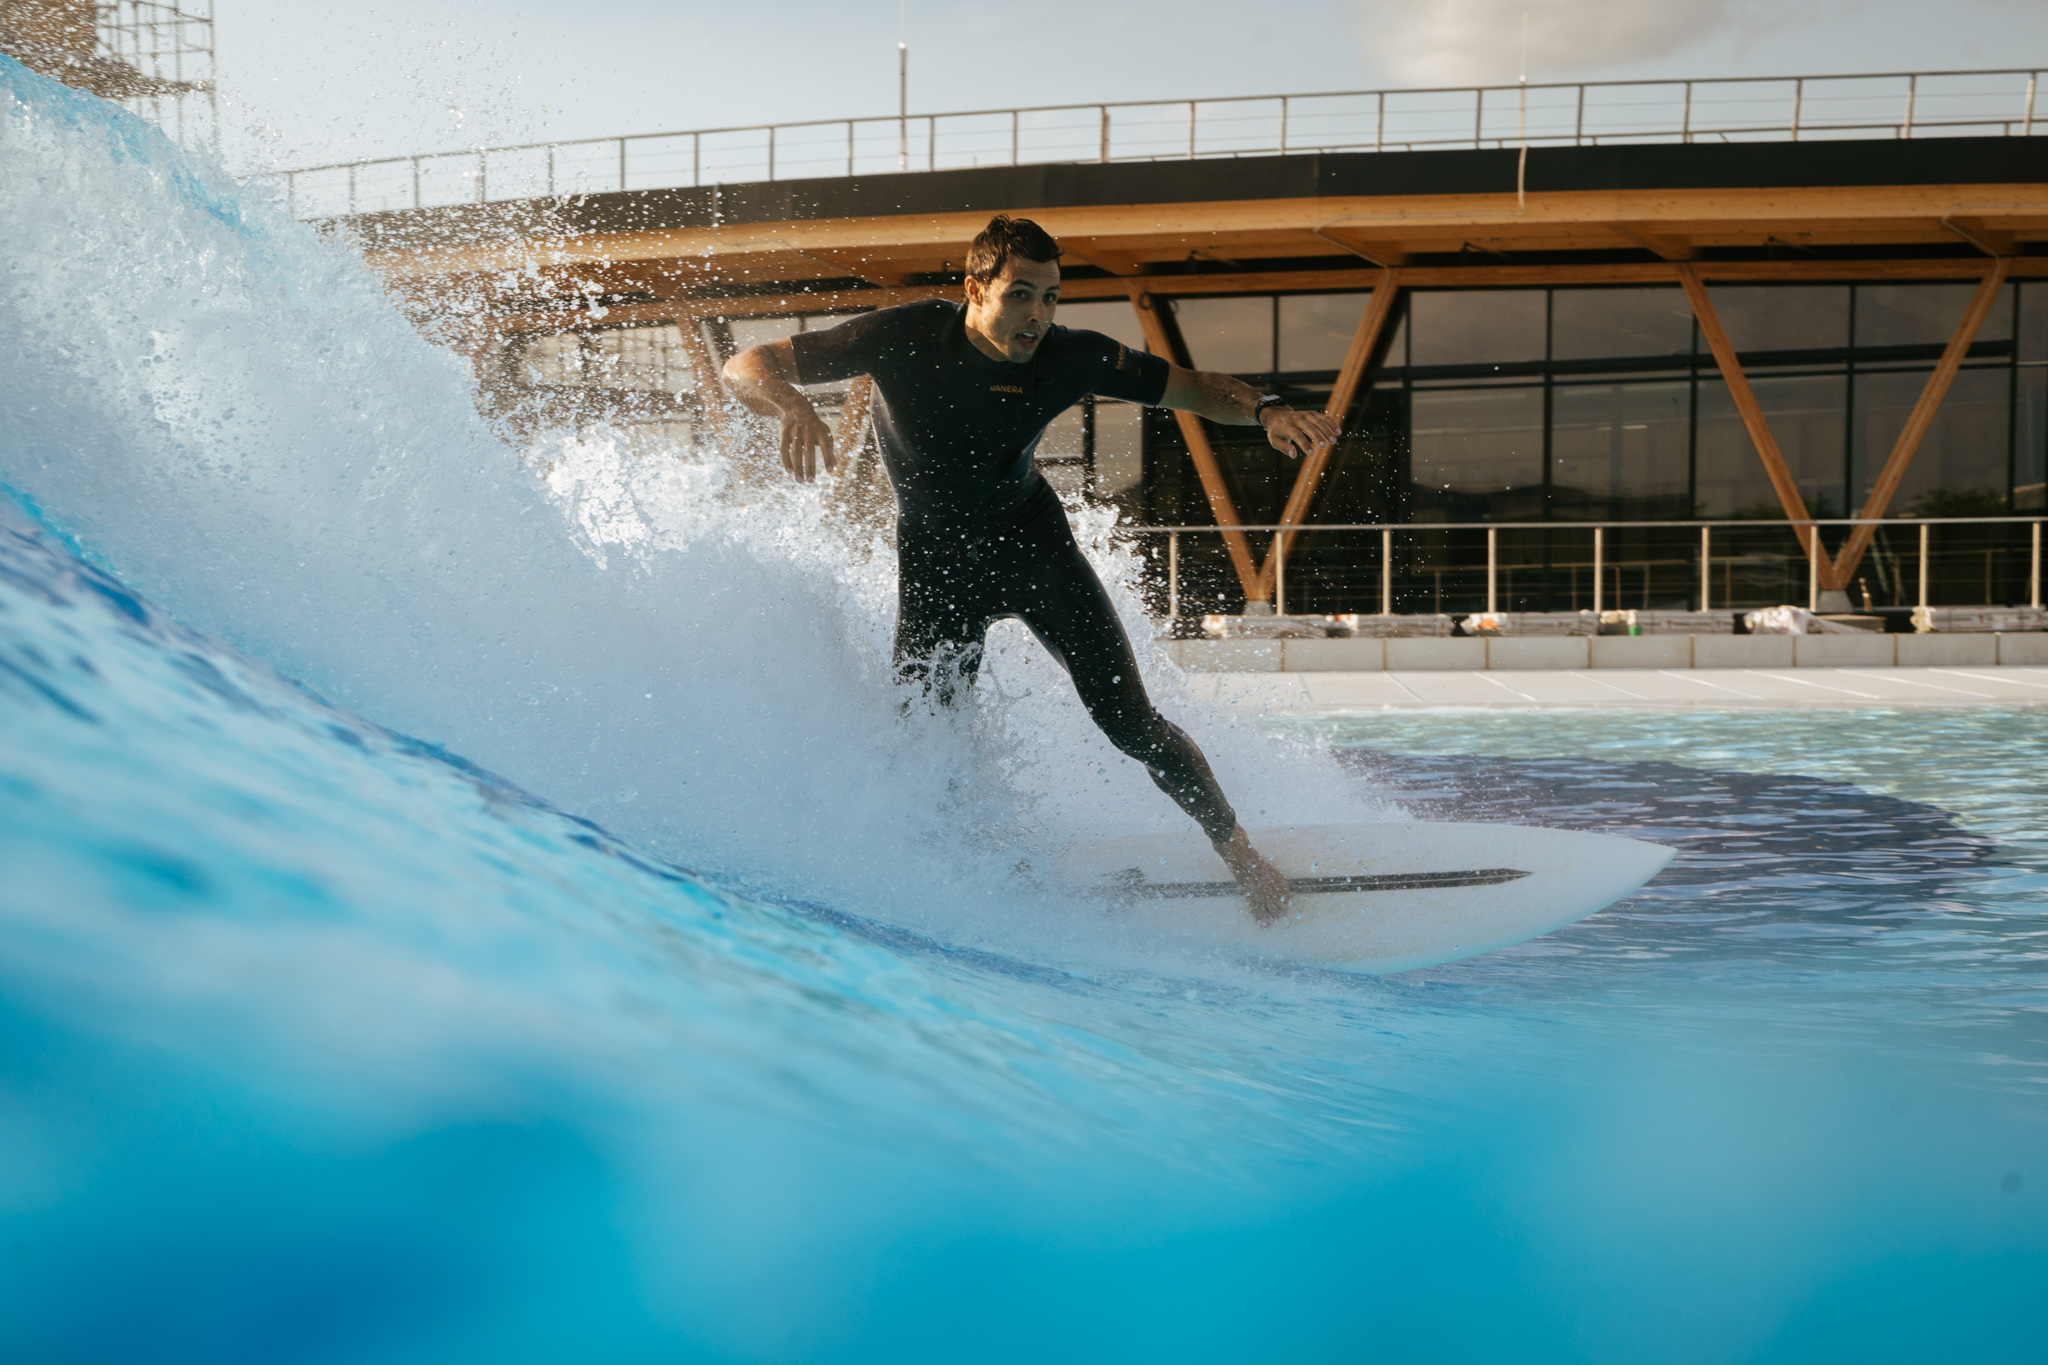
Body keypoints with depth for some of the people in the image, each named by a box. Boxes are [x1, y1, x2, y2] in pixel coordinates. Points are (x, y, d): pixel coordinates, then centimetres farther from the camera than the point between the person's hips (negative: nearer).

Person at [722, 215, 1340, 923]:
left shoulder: (1071, 358, -19)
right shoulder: (903, 337, -24)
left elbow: (1193, 387, -8)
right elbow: (749, 367, -25)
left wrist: (1267, 410, -30)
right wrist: (794, 407, -49)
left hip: (1033, 544, 0)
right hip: (934, 564, 0)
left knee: (1130, 722, -8)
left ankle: (1236, 848, 13)